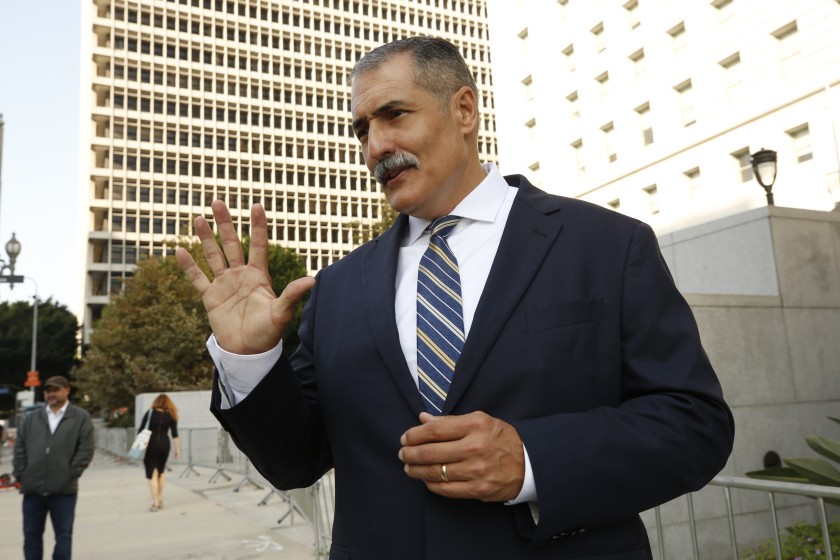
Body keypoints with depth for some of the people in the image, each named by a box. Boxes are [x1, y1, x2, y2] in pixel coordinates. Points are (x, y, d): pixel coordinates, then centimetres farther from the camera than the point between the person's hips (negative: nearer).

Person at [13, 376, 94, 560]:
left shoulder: (81, 417, 1)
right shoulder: (31, 418, 13)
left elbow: (86, 450, -4)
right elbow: (19, 448, 9)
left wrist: (71, 474, -10)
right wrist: (20, 474, -1)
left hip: (64, 489, -3)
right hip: (32, 488, 3)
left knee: (63, 536, 4)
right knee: (31, 535, 10)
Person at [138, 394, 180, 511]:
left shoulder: (150, 412, 2)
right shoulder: (171, 415, 5)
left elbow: (141, 430, -3)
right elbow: (175, 434, 1)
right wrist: (177, 449, 4)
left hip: (150, 445, -2)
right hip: (164, 445, 2)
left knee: (152, 474, 0)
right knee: (161, 471, 21)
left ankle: (155, 503, -4)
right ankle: (159, 499, 23)